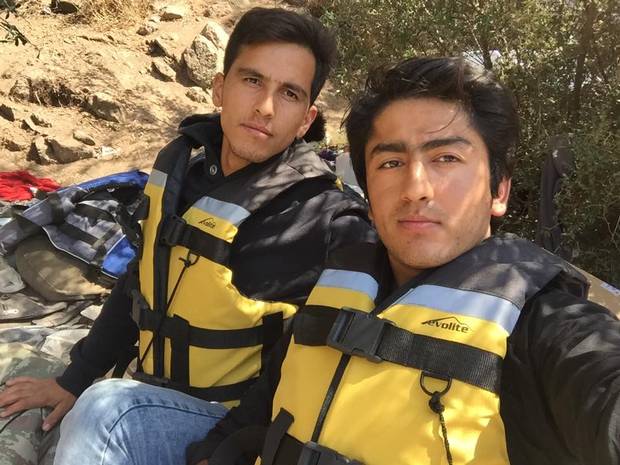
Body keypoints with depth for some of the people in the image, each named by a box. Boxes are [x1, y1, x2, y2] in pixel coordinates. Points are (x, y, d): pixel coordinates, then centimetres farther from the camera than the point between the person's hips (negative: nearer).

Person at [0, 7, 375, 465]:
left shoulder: (325, 220, -23)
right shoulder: (181, 163, -2)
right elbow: (141, 282, 10)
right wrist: (74, 380, 13)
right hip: (154, 397, 6)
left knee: (102, 413, -28)